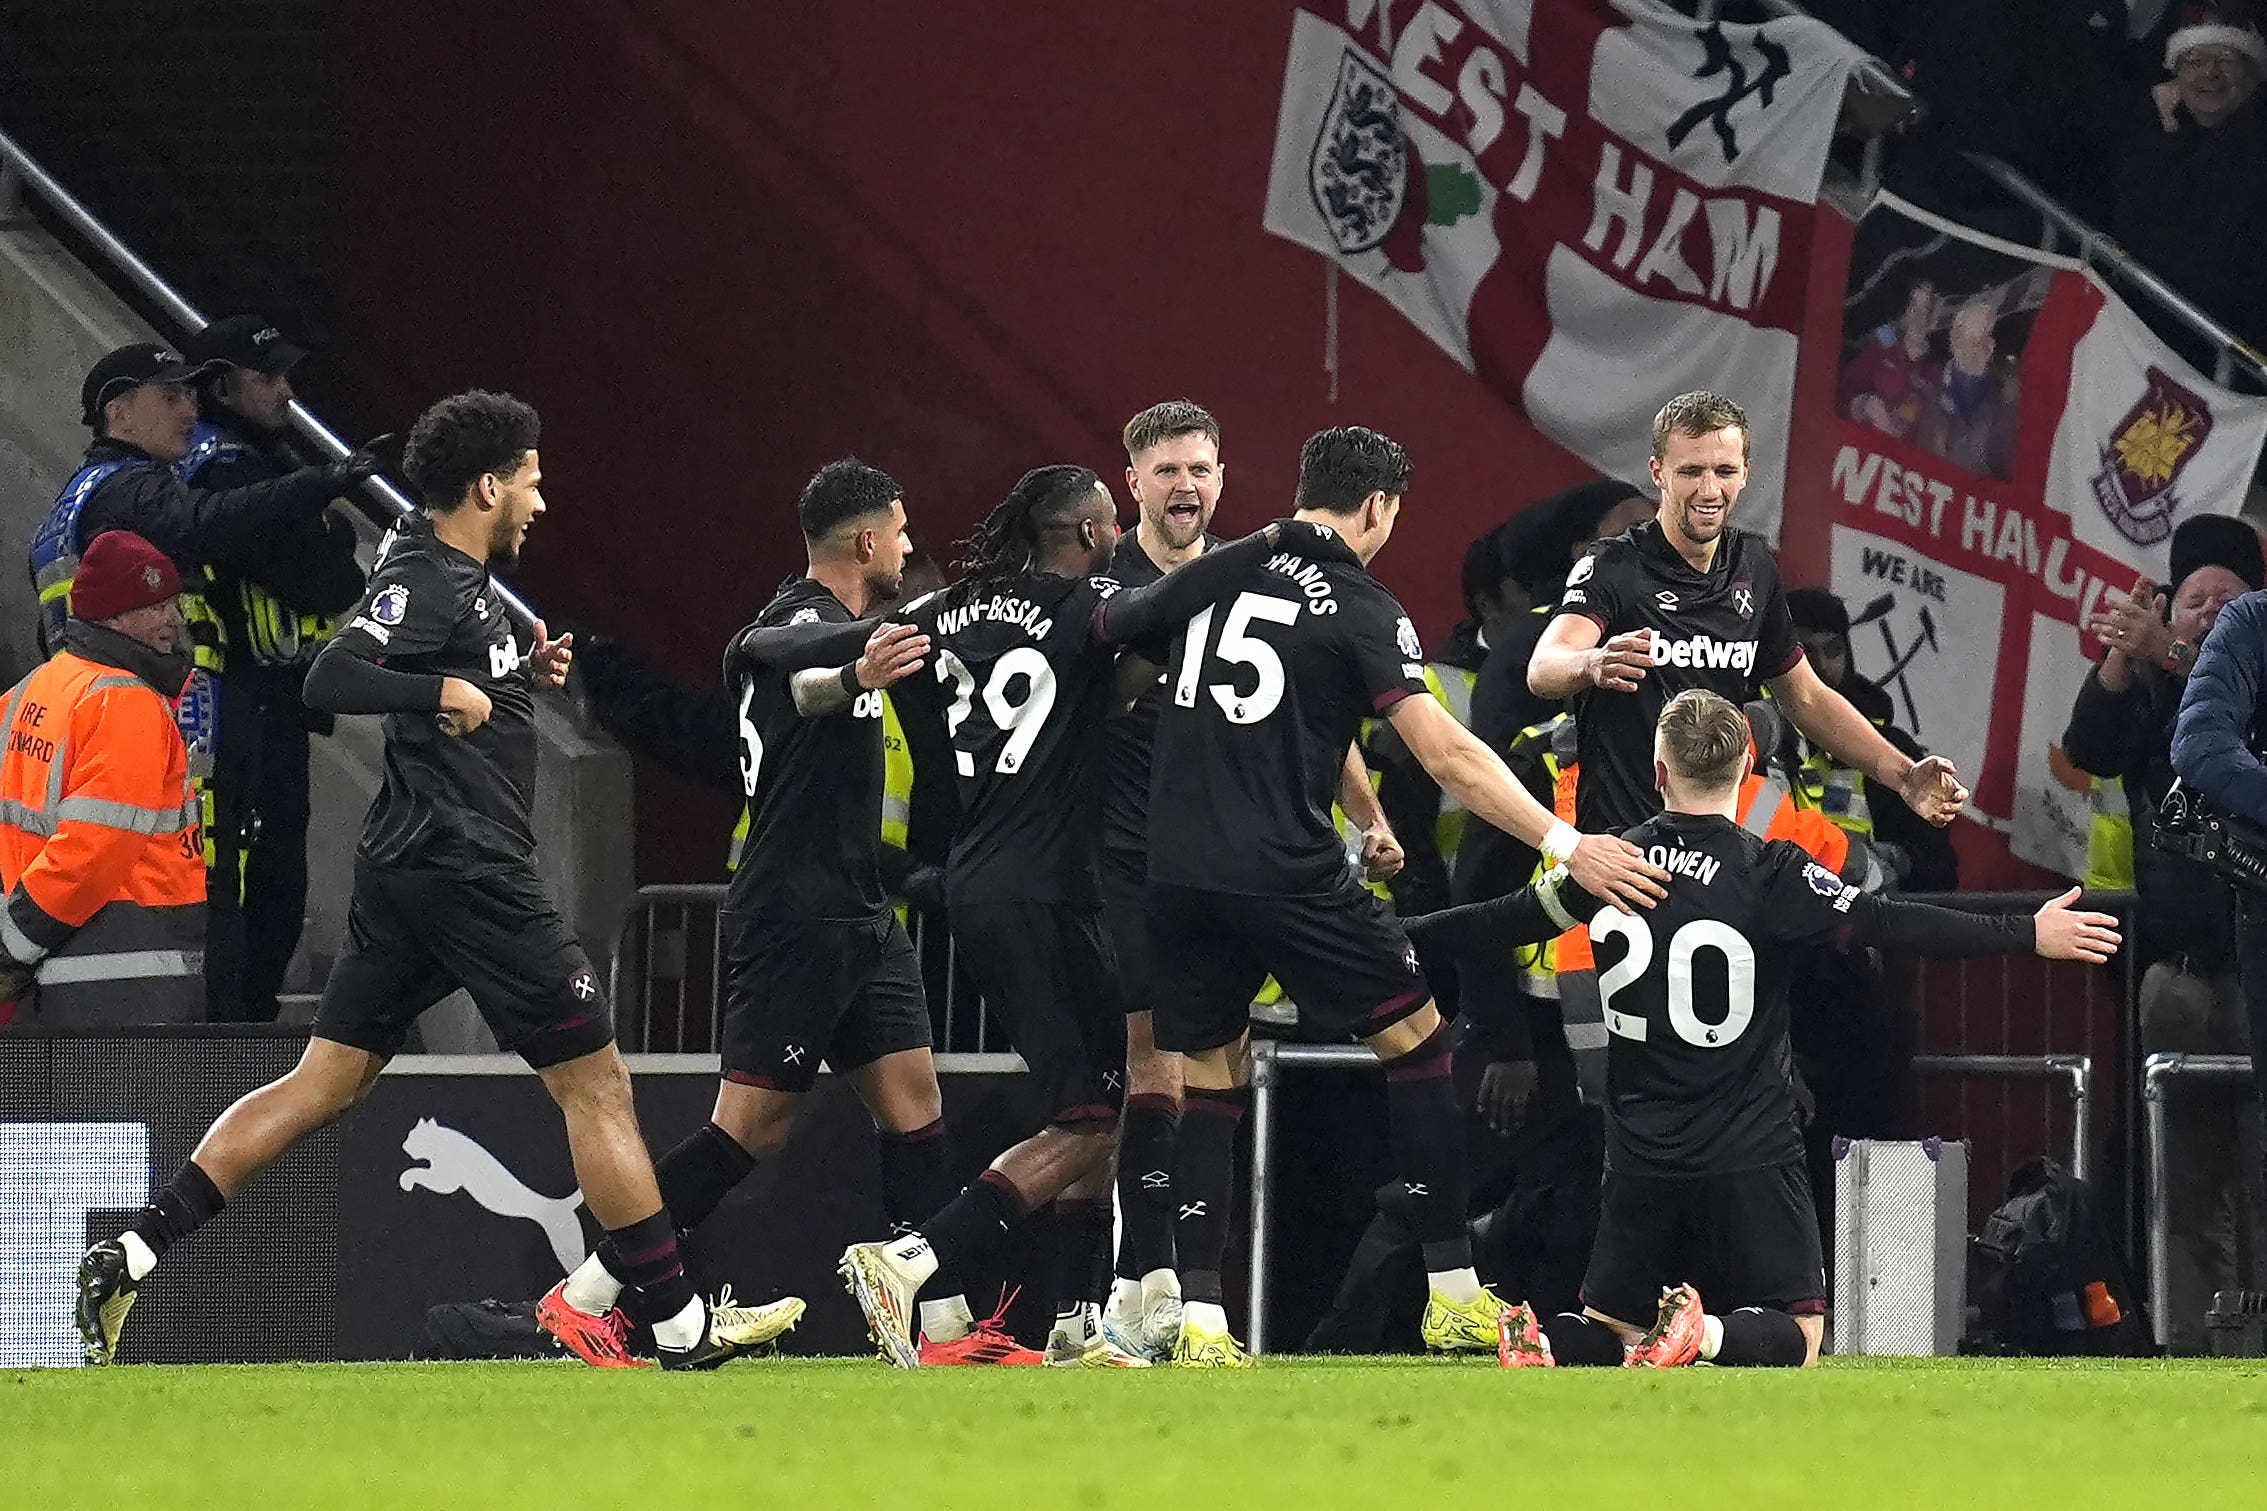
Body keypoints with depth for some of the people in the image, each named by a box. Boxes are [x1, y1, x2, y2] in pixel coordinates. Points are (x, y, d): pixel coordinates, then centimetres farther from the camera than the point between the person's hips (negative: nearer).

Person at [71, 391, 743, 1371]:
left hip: (408, 876, 10)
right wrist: (448, 691, -24)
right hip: (467, 873, -10)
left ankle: (132, 1256, -1)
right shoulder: (427, 581, -13)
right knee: (595, 1082, -3)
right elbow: (331, 681, -25)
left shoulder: (463, 582, 17)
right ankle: (679, 1326, 0)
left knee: (321, 1084, 7)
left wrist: (523, 674, 14)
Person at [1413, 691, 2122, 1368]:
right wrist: (2030, 935, -15)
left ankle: (1547, 1341, -21)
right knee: (1794, 1334, 5)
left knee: (1611, 1329, 15)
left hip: (1641, 1158, 4)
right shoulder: (1770, 873, -11)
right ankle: (1706, 1335, -29)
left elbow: (1505, 919, 18)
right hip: (1749, 1158, -3)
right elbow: (1889, 925, -18)